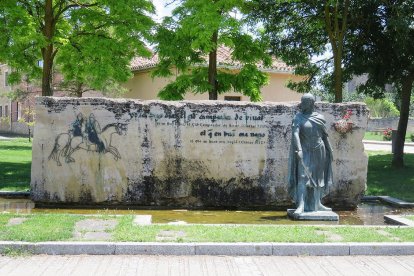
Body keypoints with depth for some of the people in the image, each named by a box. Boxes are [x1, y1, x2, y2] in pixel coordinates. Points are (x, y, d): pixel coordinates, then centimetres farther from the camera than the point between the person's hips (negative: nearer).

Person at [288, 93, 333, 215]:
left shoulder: (319, 118, 4)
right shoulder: (298, 118, -8)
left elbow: (324, 135, 12)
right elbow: (295, 134, -22)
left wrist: (329, 150, 13)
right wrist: (299, 149, -36)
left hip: (318, 152, 4)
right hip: (305, 152, -4)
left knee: (317, 178, 12)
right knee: (302, 178, -13)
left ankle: (317, 204, 23)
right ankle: (300, 206, -17)